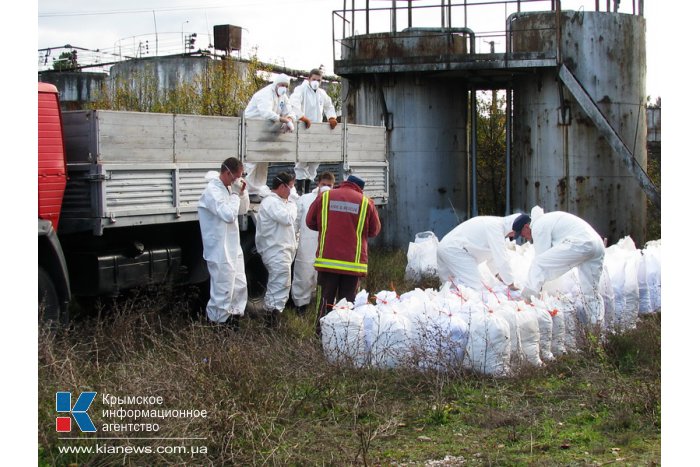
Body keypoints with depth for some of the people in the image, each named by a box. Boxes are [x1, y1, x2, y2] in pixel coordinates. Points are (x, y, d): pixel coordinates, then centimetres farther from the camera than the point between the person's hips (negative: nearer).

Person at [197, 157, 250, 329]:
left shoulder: (228, 188, 9)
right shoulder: (212, 191, -19)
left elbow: (243, 209, 19)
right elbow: (229, 215, -28)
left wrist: (242, 192, 2)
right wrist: (235, 195, -15)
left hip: (233, 248, 9)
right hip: (220, 251, -9)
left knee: (240, 286, 17)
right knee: (223, 290, -3)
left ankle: (234, 318, 29)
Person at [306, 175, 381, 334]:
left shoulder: (325, 197, 2)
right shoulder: (366, 202, -1)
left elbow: (310, 222, 10)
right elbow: (375, 230, 8)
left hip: (327, 260, 1)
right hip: (354, 262, -1)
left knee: (325, 299, 8)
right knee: (347, 301, 4)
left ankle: (321, 333, 9)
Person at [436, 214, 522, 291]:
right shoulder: (496, 227, -12)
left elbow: (491, 254, 33)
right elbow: (501, 258, -14)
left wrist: (498, 274, 30)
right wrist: (510, 285, -6)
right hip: (455, 251, -11)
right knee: (475, 287, -17)